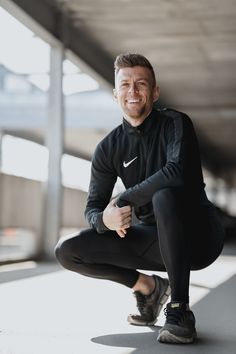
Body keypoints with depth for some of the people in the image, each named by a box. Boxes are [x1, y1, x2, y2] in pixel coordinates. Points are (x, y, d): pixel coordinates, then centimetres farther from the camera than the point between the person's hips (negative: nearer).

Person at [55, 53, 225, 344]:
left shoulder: (175, 123, -11)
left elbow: (177, 172, -31)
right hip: (155, 239, 5)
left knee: (165, 195, -38)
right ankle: (148, 286, 9)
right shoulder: (108, 148, 2)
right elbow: (93, 207, -1)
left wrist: (123, 200, -23)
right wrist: (106, 219, -25)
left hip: (198, 234, -5)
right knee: (67, 251, -8)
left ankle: (179, 310, -28)